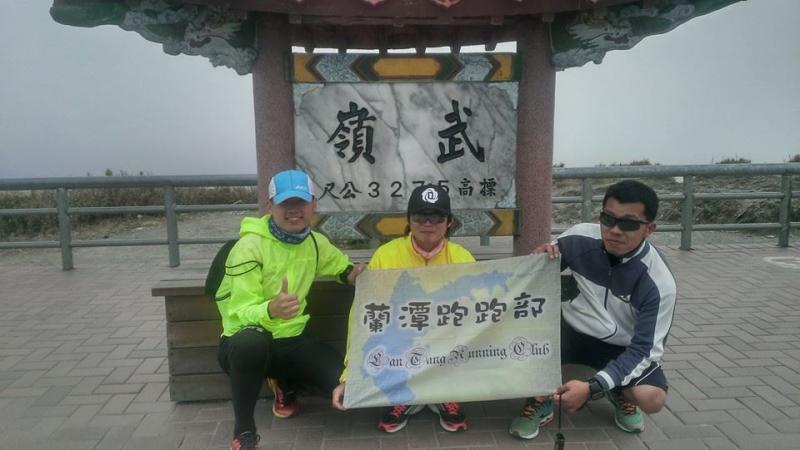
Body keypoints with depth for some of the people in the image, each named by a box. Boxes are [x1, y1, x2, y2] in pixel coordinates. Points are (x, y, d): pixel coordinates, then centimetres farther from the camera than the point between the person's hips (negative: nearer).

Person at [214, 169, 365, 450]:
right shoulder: (250, 246, -18)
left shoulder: (315, 242, 2)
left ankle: (285, 385, 19)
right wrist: (271, 309, -46)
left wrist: (352, 274, -1)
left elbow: (340, 263, 24)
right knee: (251, 340, -42)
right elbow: (240, 311, -23)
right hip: (246, 343, -5)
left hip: (291, 339, 5)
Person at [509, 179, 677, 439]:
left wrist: (592, 388, -35)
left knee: (652, 398, -28)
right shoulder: (581, 238, -17)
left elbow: (644, 349, -22)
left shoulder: (659, 282, -22)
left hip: (621, 348, 0)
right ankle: (541, 400, -1)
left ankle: (620, 394, 11)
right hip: (572, 331, 1)